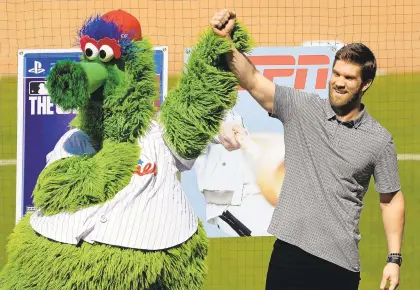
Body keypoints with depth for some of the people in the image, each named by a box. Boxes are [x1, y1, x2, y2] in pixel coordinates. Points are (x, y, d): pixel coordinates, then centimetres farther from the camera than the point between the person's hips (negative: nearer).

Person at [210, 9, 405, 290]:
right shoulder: (301, 109, 1)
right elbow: (253, 82, -9)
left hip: (341, 261, -1)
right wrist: (225, 40, -24)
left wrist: (394, 259, 2)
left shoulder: (380, 140, 0)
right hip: (291, 249, 1)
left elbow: (391, 200, 6)